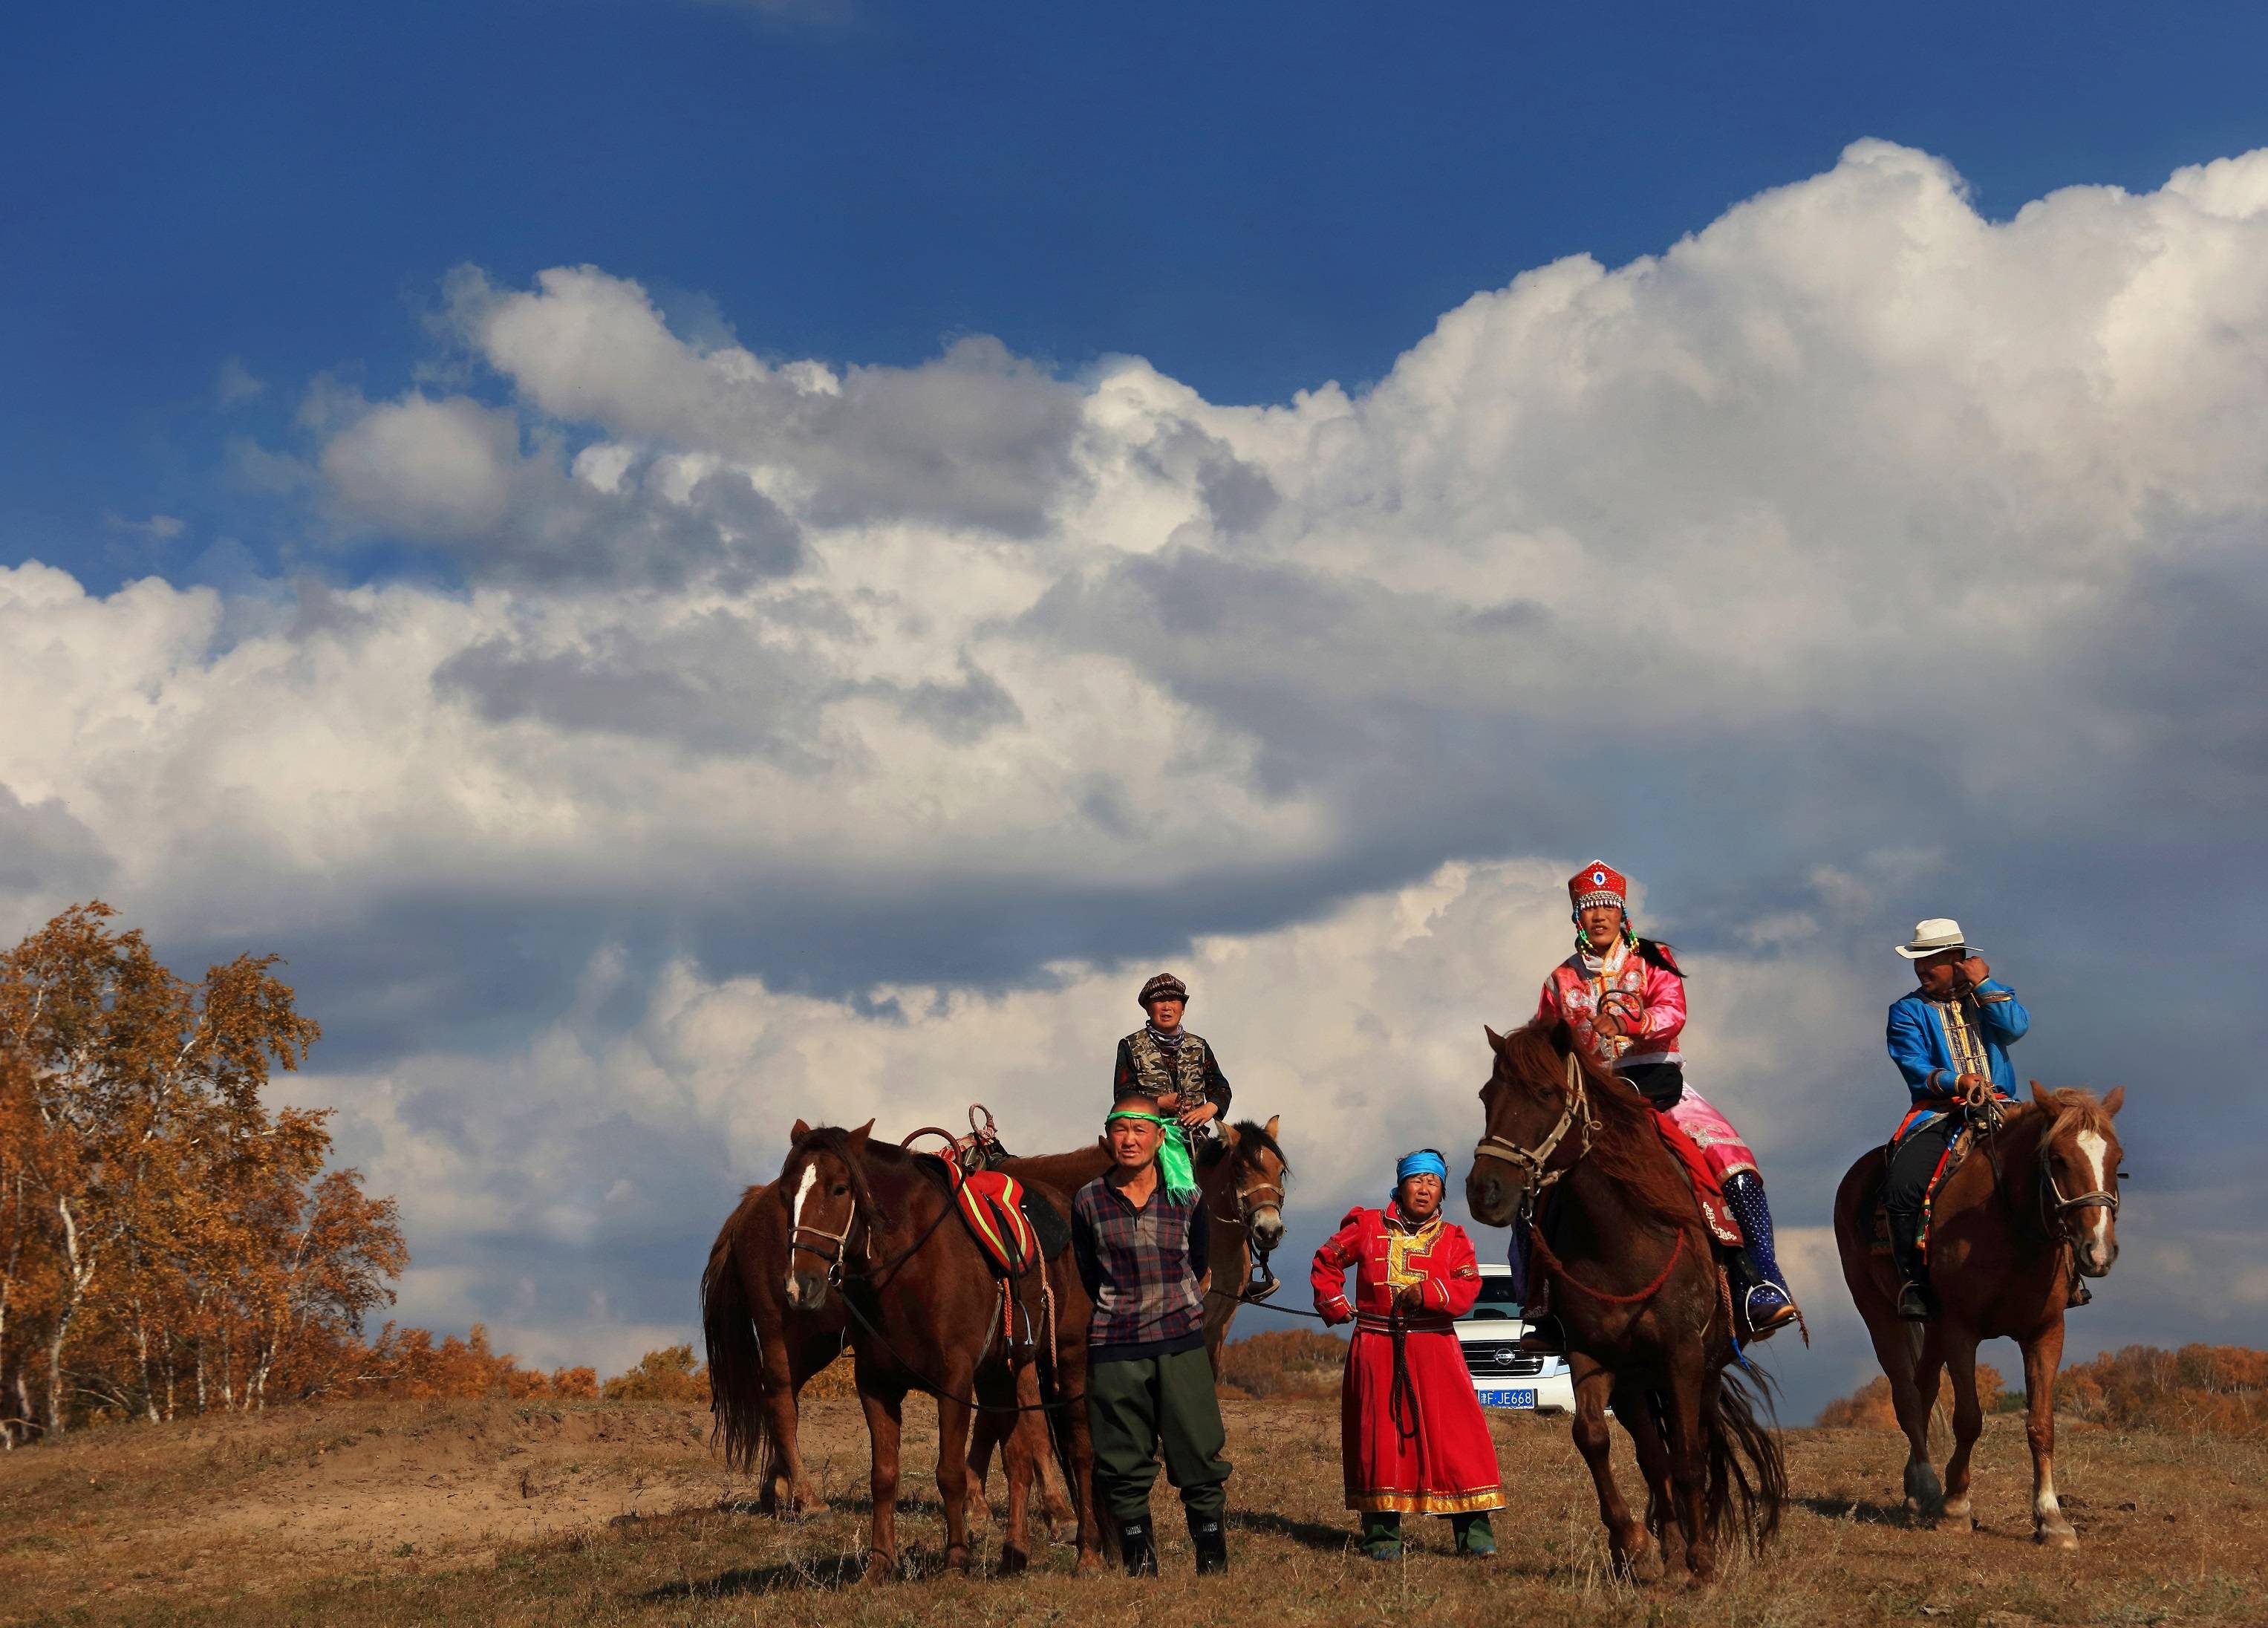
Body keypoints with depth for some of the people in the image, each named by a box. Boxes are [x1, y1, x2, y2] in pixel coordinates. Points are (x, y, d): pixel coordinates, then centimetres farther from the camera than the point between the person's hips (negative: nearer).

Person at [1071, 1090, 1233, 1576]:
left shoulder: (1187, 1200, 2)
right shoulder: (1089, 1202, 1)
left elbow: (1197, 1270, 13)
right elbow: (1090, 1278, 9)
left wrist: (1173, 1308, 9)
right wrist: (1128, 1310, 8)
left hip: (1181, 1342, 0)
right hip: (1114, 1348, 0)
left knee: (1200, 1456, 0)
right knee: (1124, 1464, 3)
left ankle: (1214, 1564, 8)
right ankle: (1140, 1566, 14)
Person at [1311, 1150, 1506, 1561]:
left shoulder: (1454, 1239, 10)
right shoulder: (1367, 1227, 9)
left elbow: (1468, 1289, -4)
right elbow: (1327, 1262, 18)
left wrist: (1429, 1293, -20)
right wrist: (1334, 1305, 7)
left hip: (1434, 1348, 0)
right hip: (1376, 1351, 0)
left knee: (1456, 1434, -6)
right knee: (1380, 1436, -1)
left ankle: (1474, 1534, -2)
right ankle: (1382, 1536, 7)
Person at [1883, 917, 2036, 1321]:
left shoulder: (1988, 995, 16)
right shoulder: (1907, 1011, 10)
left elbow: (2016, 1027, -5)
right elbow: (1914, 1068, -4)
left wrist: (1983, 983, -3)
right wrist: (1956, 1082, -21)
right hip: (1938, 1110, -1)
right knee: (1902, 1186, -28)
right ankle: (1912, 1277, -14)